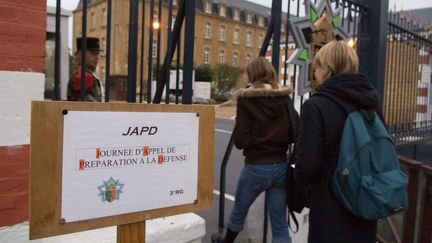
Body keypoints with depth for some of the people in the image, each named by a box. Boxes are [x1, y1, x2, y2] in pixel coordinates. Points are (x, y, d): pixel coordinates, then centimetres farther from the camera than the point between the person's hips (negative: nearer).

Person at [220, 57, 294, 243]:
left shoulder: (246, 99, -9)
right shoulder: (285, 99, 3)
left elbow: (240, 141, -13)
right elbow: (294, 135, 3)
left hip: (256, 167, -3)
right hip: (281, 166, 3)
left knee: (239, 212, 23)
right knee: (280, 224, 11)